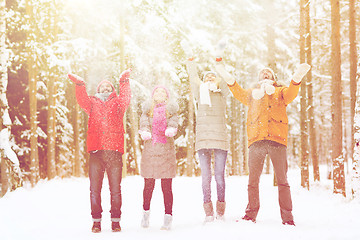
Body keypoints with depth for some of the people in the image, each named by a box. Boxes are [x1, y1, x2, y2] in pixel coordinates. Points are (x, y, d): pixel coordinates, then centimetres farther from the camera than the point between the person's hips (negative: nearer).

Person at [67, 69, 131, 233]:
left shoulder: (117, 104, 15)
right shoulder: (93, 103, 16)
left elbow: (125, 99, -5)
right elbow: (82, 100, -3)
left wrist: (124, 82, -17)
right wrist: (79, 85, -20)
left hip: (114, 151, -1)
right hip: (96, 151, 1)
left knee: (115, 188, 2)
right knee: (95, 188, 1)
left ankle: (115, 220, 9)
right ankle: (96, 220, 9)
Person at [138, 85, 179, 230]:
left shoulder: (170, 108, 13)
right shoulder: (148, 108, 15)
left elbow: (174, 121, -3)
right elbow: (144, 121, 0)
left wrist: (171, 129, -25)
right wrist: (145, 132, -22)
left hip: (166, 150, -1)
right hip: (150, 150, 1)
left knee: (166, 186, -3)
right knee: (148, 184, 3)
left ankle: (168, 218, 0)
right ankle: (146, 212, 23)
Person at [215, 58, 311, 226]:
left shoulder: (280, 91, 22)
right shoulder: (252, 94, 29)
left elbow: (290, 94, 3)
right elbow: (238, 92, 16)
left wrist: (297, 77, -16)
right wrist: (226, 76, 1)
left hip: (276, 138, -1)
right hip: (256, 139, 2)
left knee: (282, 179, -5)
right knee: (253, 179, -1)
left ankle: (287, 217, -2)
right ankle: (251, 214, 6)